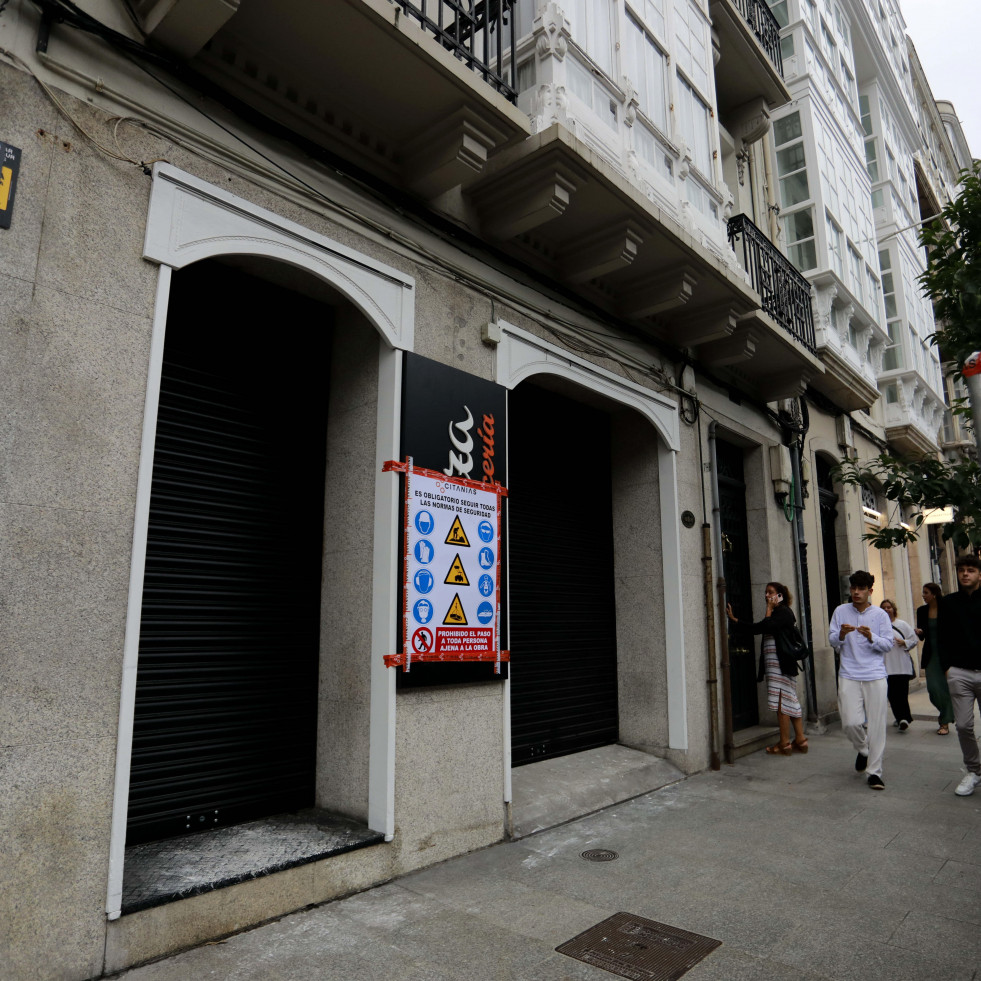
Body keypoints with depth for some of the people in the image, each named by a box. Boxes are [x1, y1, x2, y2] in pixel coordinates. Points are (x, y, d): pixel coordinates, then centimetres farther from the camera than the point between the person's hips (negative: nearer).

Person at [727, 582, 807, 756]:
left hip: (780, 663, -10)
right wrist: (734, 619, 15)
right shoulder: (776, 612, 19)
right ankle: (800, 740, 17)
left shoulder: (783, 611, -10)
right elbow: (756, 628, 18)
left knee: (782, 702, -4)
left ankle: (784, 744, 1)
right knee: (790, 701, 12)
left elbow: (767, 626, -25)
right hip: (776, 664, 10)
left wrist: (769, 609, -12)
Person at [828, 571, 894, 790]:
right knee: (851, 722, -6)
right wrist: (841, 634, -15)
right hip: (849, 676, 0)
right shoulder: (841, 611, 6)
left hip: (875, 675, 0)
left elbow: (888, 644, 2)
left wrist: (871, 637, -17)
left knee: (876, 725, 0)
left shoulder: (880, 614, 4)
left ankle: (874, 772, 11)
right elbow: (832, 641, 7)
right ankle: (863, 750, 26)